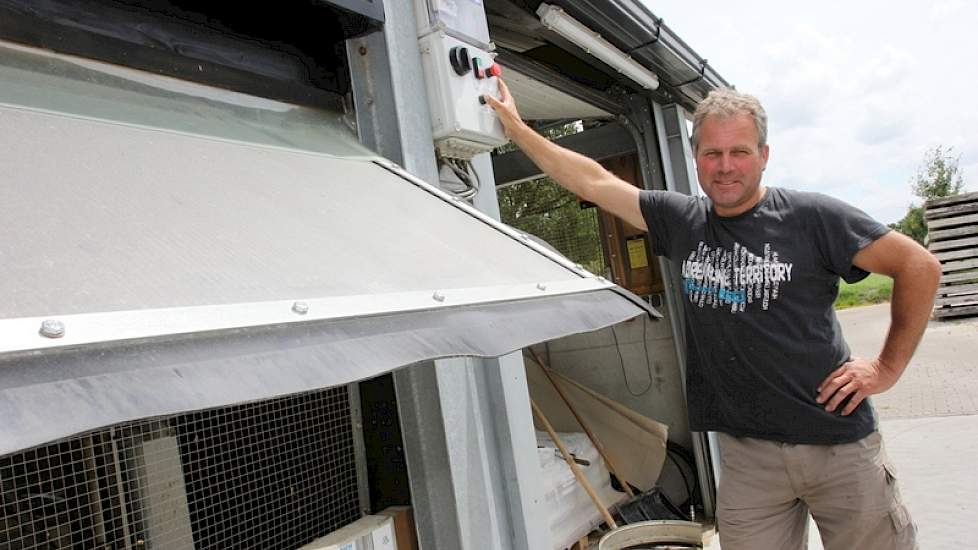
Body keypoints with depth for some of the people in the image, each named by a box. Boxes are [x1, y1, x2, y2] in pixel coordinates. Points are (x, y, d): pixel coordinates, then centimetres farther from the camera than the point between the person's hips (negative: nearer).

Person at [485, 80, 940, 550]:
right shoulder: (682, 221, 2)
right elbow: (592, 181, 5)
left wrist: (888, 367, -3)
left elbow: (920, 266, 0)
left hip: (838, 444, -2)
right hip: (747, 453, 2)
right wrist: (516, 127, 7)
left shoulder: (810, 217, -6)